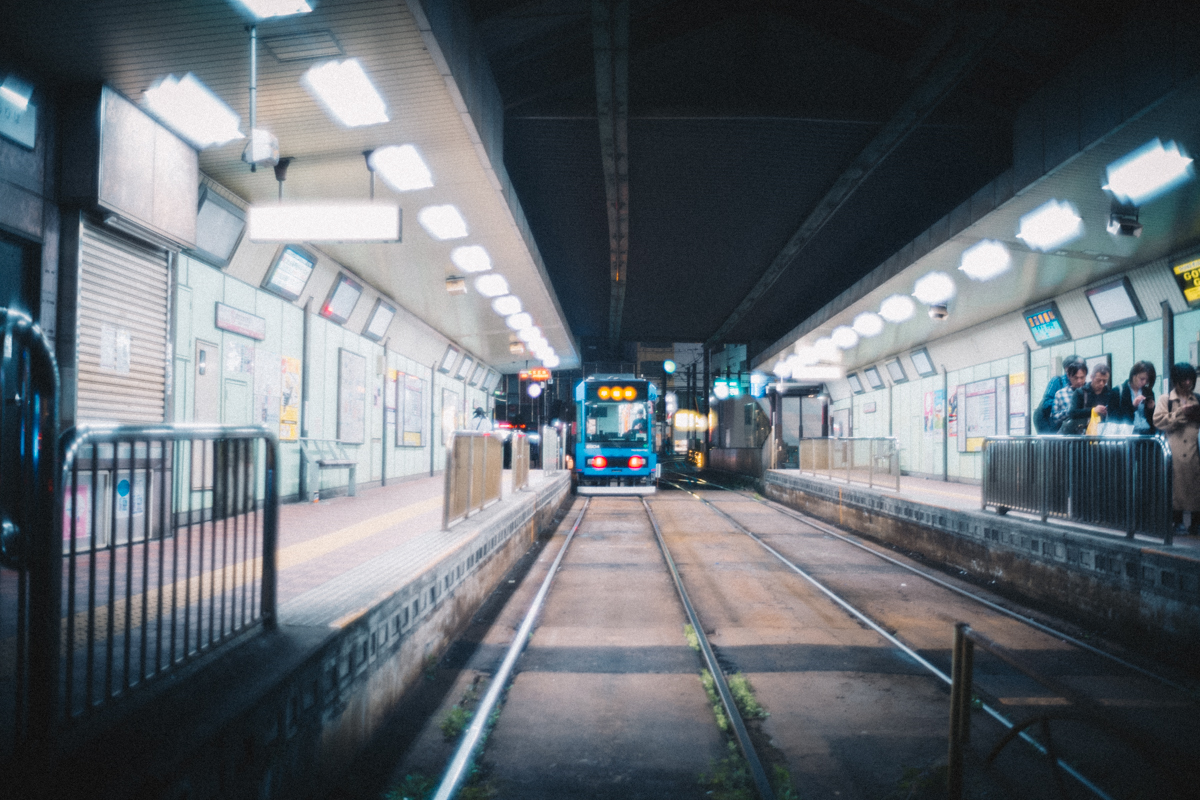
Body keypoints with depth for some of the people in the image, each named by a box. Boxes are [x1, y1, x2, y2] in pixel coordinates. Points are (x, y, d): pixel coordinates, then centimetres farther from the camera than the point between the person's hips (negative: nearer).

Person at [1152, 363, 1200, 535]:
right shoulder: (1166, 400, 7)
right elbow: (1158, 421, -5)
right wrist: (1181, 413, -11)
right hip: (1175, 453, -2)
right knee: (1176, 484, 0)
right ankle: (1177, 520, 9)